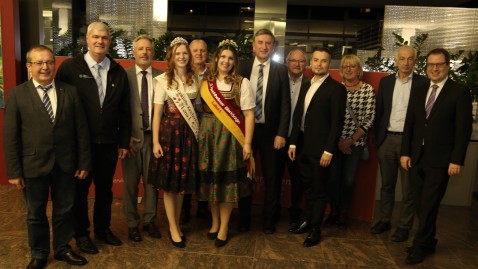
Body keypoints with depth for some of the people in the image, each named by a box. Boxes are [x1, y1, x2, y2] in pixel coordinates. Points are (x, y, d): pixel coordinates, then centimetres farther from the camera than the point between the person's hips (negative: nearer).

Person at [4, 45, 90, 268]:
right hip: (33, 166, -1)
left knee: (64, 210, 15)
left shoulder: (70, 91, 0)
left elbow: (81, 129, 0)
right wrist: (14, 171, -6)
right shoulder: (17, 95, -3)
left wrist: (84, 162, -1)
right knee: (36, 214, 15)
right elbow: (10, 136, -4)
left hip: (65, 164, 1)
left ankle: (62, 248, 37)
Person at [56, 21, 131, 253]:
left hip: (108, 143, 3)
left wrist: (123, 142, 4)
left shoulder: (118, 72, 4)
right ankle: (81, 233, 31)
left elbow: (124, 111, 5)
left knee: (105, 188, 16)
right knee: (80, 189, 13)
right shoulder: (69, 67, -6)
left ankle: (103, 228, 36)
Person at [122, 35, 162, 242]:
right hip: (131, 138, -1)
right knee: (130, 183, 8)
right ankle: (132, 224, 25)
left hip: (153, 136, 1)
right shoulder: (124, 75, 0)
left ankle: (149, 221, 27)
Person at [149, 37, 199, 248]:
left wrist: (197, 130, 4)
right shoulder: (163, 80, -4)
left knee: (182, 181, 11)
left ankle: (176, 224, 27)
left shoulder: (194, 79, 7)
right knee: (169, 182, 4)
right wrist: (155, 141, -10)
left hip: (189, 132, 4)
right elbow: (157, 112, -6)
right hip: (169, 131, -3)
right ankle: (173, 228, 18)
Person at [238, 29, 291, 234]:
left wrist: (281, 133, -11)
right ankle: (244, 218, 30)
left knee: (272, 177, 9)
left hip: (270, 131, -1)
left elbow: (285, 104, -4)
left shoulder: (281, 70, -1)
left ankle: (269, 219, 27)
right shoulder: (243, 67, 2)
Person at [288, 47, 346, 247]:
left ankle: (315, 230, 18)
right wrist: (293, 143, 9)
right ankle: (309, 221, 32)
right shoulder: (306, 86, 14)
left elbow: (337, 123, -12)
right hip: (302, 146, 6)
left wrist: (329, 150, -16)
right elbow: (297, 116, 13)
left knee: (319, 190, 6)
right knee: (308, 188, 17)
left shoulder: (336, 89, -8)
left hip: (320, 148, -6)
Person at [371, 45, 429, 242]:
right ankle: (384, 220, 28)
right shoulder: (385, 82, 7)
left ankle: (404, 226, 20)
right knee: (386, 184, 15)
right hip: (387, 139, 3)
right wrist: (377, 139, 5)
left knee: (408, 188, 7)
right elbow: (379, 112, 8)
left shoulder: (423, 83, -3)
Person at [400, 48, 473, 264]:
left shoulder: (460, 92, -4)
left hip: (440, 160, -5)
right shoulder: (419, 92, 11)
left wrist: (457, 160, -12)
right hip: (416, 158, 5)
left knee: (429, 206, 1)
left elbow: (464, 129, -8)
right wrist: (405, 152, 4)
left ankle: (420, 247, 17)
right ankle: (428, 241, 29)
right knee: (420, 204, 11)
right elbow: (409, 124, 10)